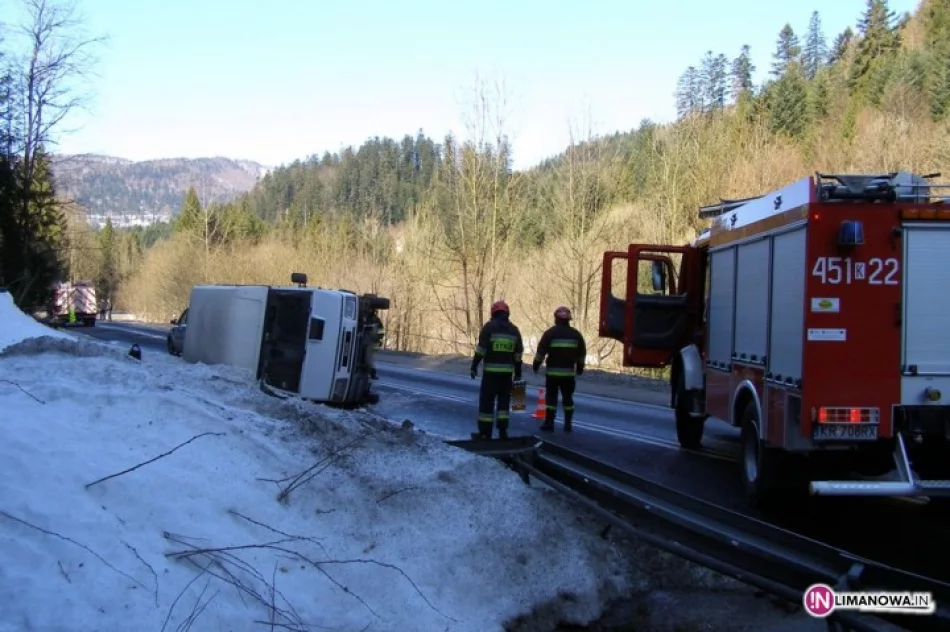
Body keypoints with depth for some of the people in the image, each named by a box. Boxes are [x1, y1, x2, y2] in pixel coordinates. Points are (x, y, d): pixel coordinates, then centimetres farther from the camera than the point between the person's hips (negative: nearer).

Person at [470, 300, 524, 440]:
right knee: (504, 400, 13)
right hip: (508, 371, 4)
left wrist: (474, 366, -4)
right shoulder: (514, 329, 11)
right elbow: (518, 354, 12)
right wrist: (518, 373, 18)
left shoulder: (489, 326, -3)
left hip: (491, 370, -4)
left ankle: (485, 432, 1)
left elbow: (481, 349, -9)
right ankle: (503, 431, 8)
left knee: (486, 400, 1)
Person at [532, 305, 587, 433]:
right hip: (569, 372, 3)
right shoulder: (576, 334, 7)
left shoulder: (550, 333, -4)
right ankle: (567, 424, 8)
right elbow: (582, 352, 13)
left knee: (551, 397, 1)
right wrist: (580, 367, 24)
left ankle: (549, 422, -1)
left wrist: (536, 364, 4)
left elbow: (541, 350, -5)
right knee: (567, 397, 9)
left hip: (552, 371, -3)